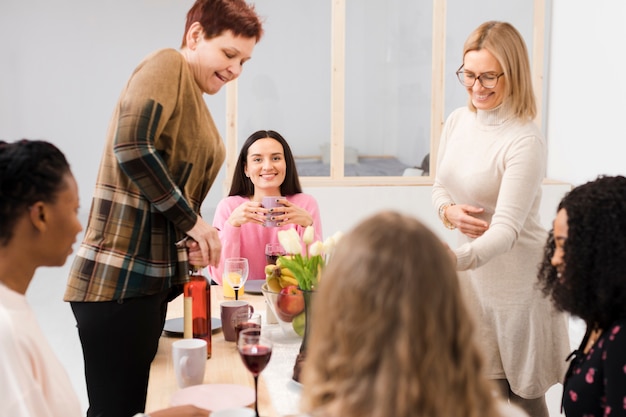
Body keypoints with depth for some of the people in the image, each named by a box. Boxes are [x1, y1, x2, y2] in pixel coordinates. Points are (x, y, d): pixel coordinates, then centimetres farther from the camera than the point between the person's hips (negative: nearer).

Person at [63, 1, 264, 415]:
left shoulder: (195, 98, 19)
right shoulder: (167, 64, -9)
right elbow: (131, 146, -25)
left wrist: (194, 233, 6)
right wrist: (191, 219, -16)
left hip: (155, 276, 10)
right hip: (119, 278, -10)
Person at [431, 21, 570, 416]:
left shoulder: (525, 142, -21)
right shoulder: (458, 121, 1)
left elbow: (505, 230, -27)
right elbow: (440, 187, 14)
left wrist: (450, 260, -44)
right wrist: (450, 212, -9)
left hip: (517, 276, -6)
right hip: (474, 272, 6)